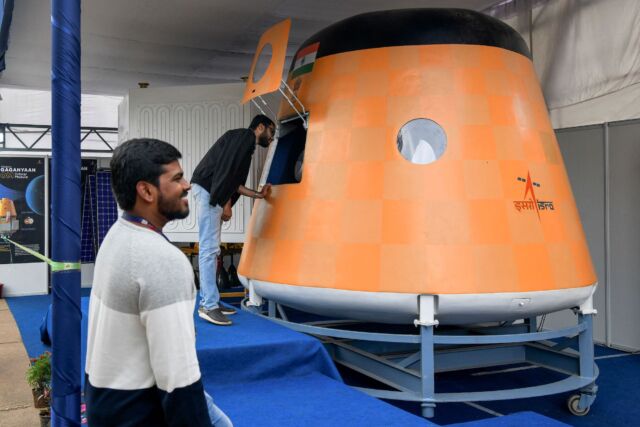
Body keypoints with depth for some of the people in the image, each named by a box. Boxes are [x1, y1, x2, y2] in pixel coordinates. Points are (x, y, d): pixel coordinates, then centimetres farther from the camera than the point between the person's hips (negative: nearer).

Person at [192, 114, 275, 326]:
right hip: (207, 189, -10)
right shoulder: (245, 136, -4)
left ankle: (209, 301, 16)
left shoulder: (247, 144, 24)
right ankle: (209, 306, -12)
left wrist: (257, 194, 32)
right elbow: (226, 168, -16)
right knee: (209, 248, -12)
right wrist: (226, 204, -16)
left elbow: (234, 182, 23)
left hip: (211, 192, 10)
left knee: (211, 248, 11)